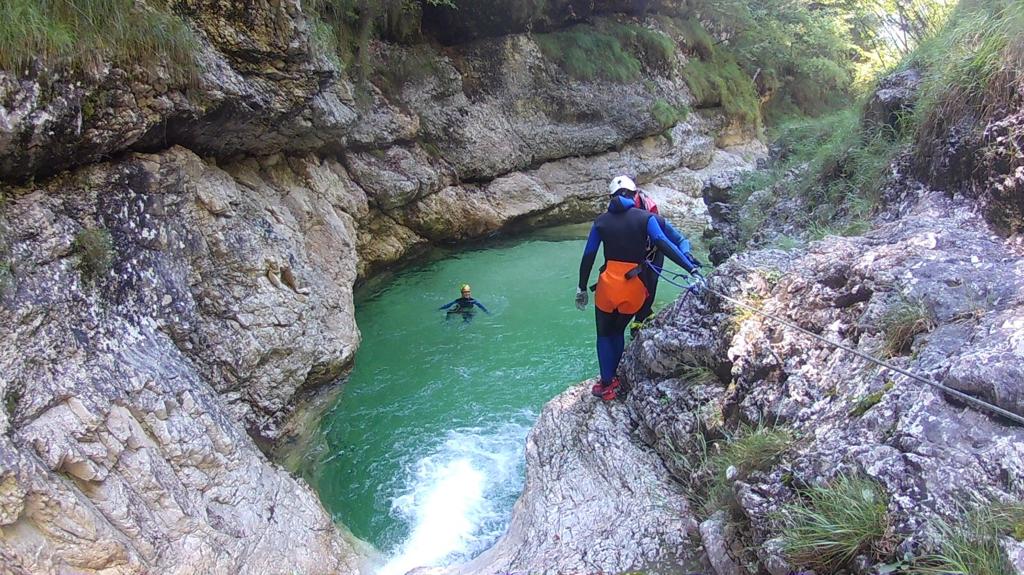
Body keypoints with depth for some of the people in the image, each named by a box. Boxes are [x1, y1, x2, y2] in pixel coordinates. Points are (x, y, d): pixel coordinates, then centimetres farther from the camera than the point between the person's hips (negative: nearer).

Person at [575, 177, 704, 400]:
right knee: (618, 331, 23)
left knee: (604, 335, 17)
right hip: (635, 288, 1)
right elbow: (664, 244, -14)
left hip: (608, 285, -1)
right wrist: (691, 268, -17)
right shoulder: (645, 217, 0)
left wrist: (582, 288, 12)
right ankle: (611, 378, 30)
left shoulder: (601, 221, 4)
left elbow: (588, 257, 4)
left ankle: (607, 385, 15)